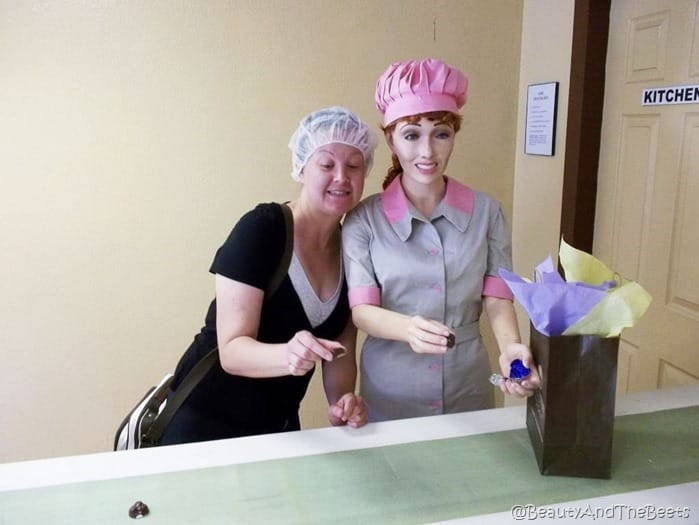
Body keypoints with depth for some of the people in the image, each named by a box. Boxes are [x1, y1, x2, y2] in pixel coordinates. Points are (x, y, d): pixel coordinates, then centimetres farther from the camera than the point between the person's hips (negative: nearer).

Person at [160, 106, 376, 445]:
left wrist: (341, 402, -18)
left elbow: (341, 350, 0)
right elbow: (232, 351, -26)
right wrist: (288, 355, -44)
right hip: (206, 422, -5)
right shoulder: (260, 229, -22)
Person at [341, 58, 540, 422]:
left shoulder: (486, 212, -4)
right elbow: (361, 309, -12)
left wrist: (510, 347, -24)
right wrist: (409, 328, -32)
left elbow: (497, 297, -4)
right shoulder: (363, 219, -9)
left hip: (469, 387, 2)